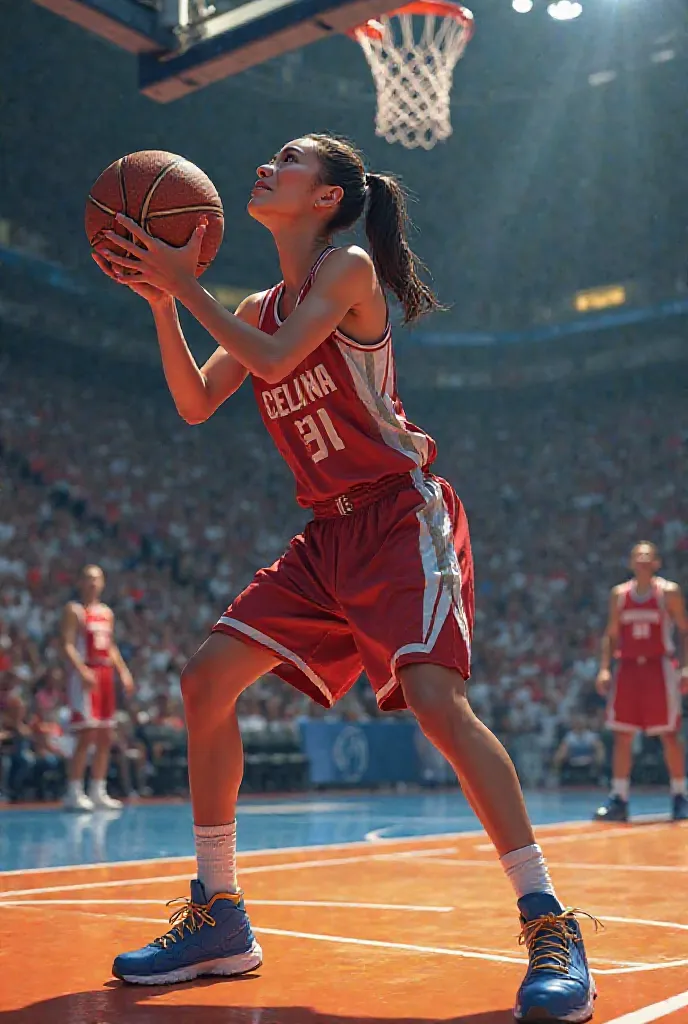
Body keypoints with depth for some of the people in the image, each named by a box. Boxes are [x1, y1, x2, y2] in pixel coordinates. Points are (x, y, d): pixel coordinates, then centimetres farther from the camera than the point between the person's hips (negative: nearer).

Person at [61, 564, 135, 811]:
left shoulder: (107, 612, 18)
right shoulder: (74, 610, -4)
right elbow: (67, 645, -13)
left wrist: (123, 671, 10)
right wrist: (83, 671, -25)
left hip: (105, 674, 8)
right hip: (85, 676, -8)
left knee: (106, 737, 7)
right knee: (87, 735, -12)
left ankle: (98, 792, 14)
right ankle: (74, 794, -7)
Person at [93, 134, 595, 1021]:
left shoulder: (349, 267, -6)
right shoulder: (261, 307, 16)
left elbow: (275, 359, -19)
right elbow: (196, 404, 11)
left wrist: (187, 286, -11)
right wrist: (159, 300, 3)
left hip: (401, 515, -8)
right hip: (330, 532, 8)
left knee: (435, 696, -27)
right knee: (207, 680, 0)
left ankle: (549, 925, -16)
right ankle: (218, 920, 10)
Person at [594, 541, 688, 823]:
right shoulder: (619, 594, 10)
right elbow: (611, 635, 13)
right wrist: (604, 668, 2)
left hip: (659, 667, -3)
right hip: (627, 668, 3)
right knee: (622, 736, 1)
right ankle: (619, 799, 5)